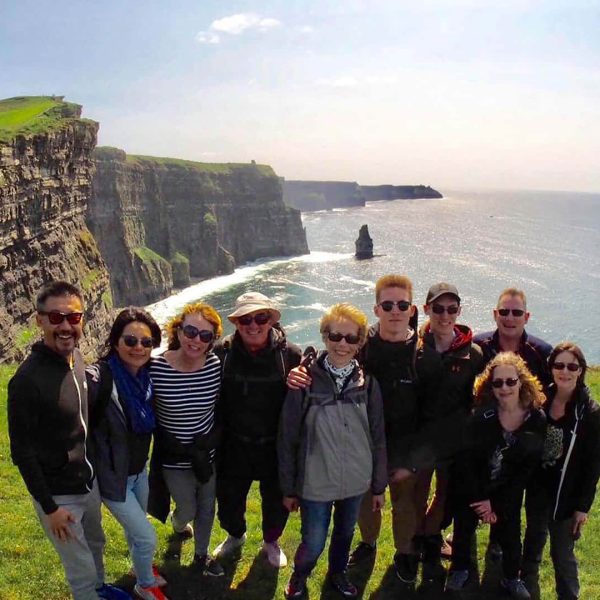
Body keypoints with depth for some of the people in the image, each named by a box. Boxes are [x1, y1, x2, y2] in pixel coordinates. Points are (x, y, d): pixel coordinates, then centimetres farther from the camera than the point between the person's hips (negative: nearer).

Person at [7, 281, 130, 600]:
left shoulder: (77, 359, -4)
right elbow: (21, 451, -20)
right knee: (81, 572, 8)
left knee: (95, 545, 30)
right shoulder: (27, 380, -27)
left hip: (89, 481, 8)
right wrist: (49, 507, -17)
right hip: (58, 494, -8)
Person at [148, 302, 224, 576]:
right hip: (175, 461, -2)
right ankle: (178, 523, 58)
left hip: (208, 455, 2)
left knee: (207, 508, 20)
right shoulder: (155, 368, -24)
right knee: (188, 511, 19)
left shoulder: (216, 365, -16)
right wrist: (180, 449, -19)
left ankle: (201, 555, 48)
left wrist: (213, 439, -18)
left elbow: (221, 409, -3)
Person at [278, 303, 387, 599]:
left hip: (356, 483, 3)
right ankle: (299, 575, 41)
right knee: (313, 544, 7)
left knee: (345, 534, 22)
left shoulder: (367, 383, -6)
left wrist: (379, 486, 6)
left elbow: (378, 438, 2)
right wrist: (289, 488, -3)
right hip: (315, 483, -2)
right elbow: (288, 438, -7)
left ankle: (337, 572, 52)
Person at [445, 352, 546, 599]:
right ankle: (459, 569, 40)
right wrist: (479, 499, -14)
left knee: (511, 535, 12)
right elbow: (466, 462, -15)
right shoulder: (480, 416, -22)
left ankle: (511, 578, 39)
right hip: (470, 489, -1)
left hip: (508, 493, 1)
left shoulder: (537, 420, -17)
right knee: (463, 531, 14)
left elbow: (527, 469, -11)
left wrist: (497, 503, -12)